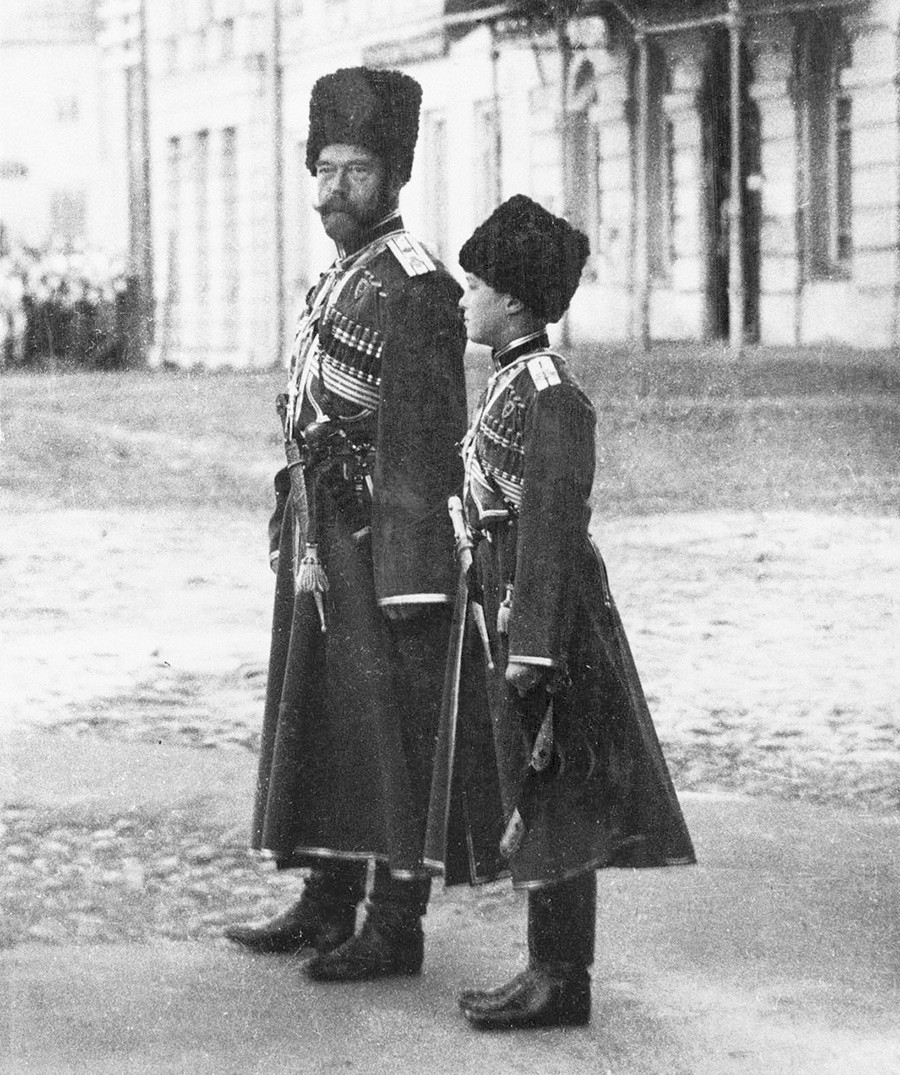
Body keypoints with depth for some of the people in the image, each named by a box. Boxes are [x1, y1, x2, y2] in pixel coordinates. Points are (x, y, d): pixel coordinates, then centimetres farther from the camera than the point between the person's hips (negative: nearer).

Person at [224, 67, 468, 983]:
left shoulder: (415, 286, -13)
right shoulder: (339, 280, 15)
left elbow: (428, 439, -18)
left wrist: (410, 576, -22)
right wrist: (293, 540, 17)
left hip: (378, 542, -9)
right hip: (318, 545, 10)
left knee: (391, 725, -4)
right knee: (317, 715, 14)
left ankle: (397, 925, 2)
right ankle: (329, 904, 24)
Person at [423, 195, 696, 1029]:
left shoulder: (549, 396, -16)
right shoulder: (513, 384, 13)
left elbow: (552, 527, -20)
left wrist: (530, 654, -22)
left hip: (542, 615, -10)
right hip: (500, 606, 10)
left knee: (552, 799, -4)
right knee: (525, 798, 12)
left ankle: (563, 983, 2)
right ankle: (550, 969, 18)